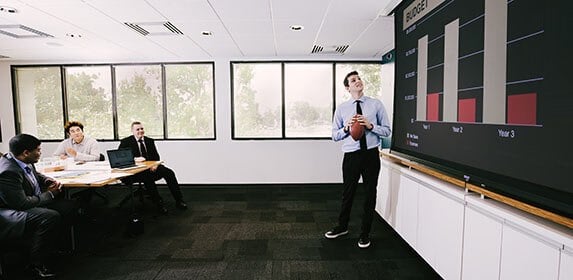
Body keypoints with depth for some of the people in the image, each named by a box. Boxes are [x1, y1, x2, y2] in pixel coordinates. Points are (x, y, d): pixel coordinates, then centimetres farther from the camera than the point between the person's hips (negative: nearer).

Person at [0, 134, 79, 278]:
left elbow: (35, 175, 23)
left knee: (70, 206, 2)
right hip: (13, 211, -10)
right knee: (51, 217, -32)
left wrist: (48, 180, 2)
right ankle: (37, 264, -12)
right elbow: (22, 203, -29)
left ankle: (53, 245, 15)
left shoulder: (24, 161, -1)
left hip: (34, 201, 10)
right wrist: (50, 194, -16)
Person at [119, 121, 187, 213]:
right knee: (147, 176, -36)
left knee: (169, 172, -22)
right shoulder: (126, 142, 6)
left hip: (152, 167, 4)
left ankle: (179, 201, -20)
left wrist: (155, 165, -11)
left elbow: (156, 156, 12)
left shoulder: (150, 141, 17)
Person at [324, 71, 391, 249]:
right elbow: (334, 135, 5)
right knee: (348, 193, 13)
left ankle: (365, 233, 29)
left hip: (371, 154, 0)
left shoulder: (376, 105, 1)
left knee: (370, 194, 10)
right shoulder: (342, 109, 3)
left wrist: (371, 126, -15)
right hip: (351, 155, 0)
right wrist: (346, 128, -13)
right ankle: (342, 227, 36)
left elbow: (387, 130, 2)